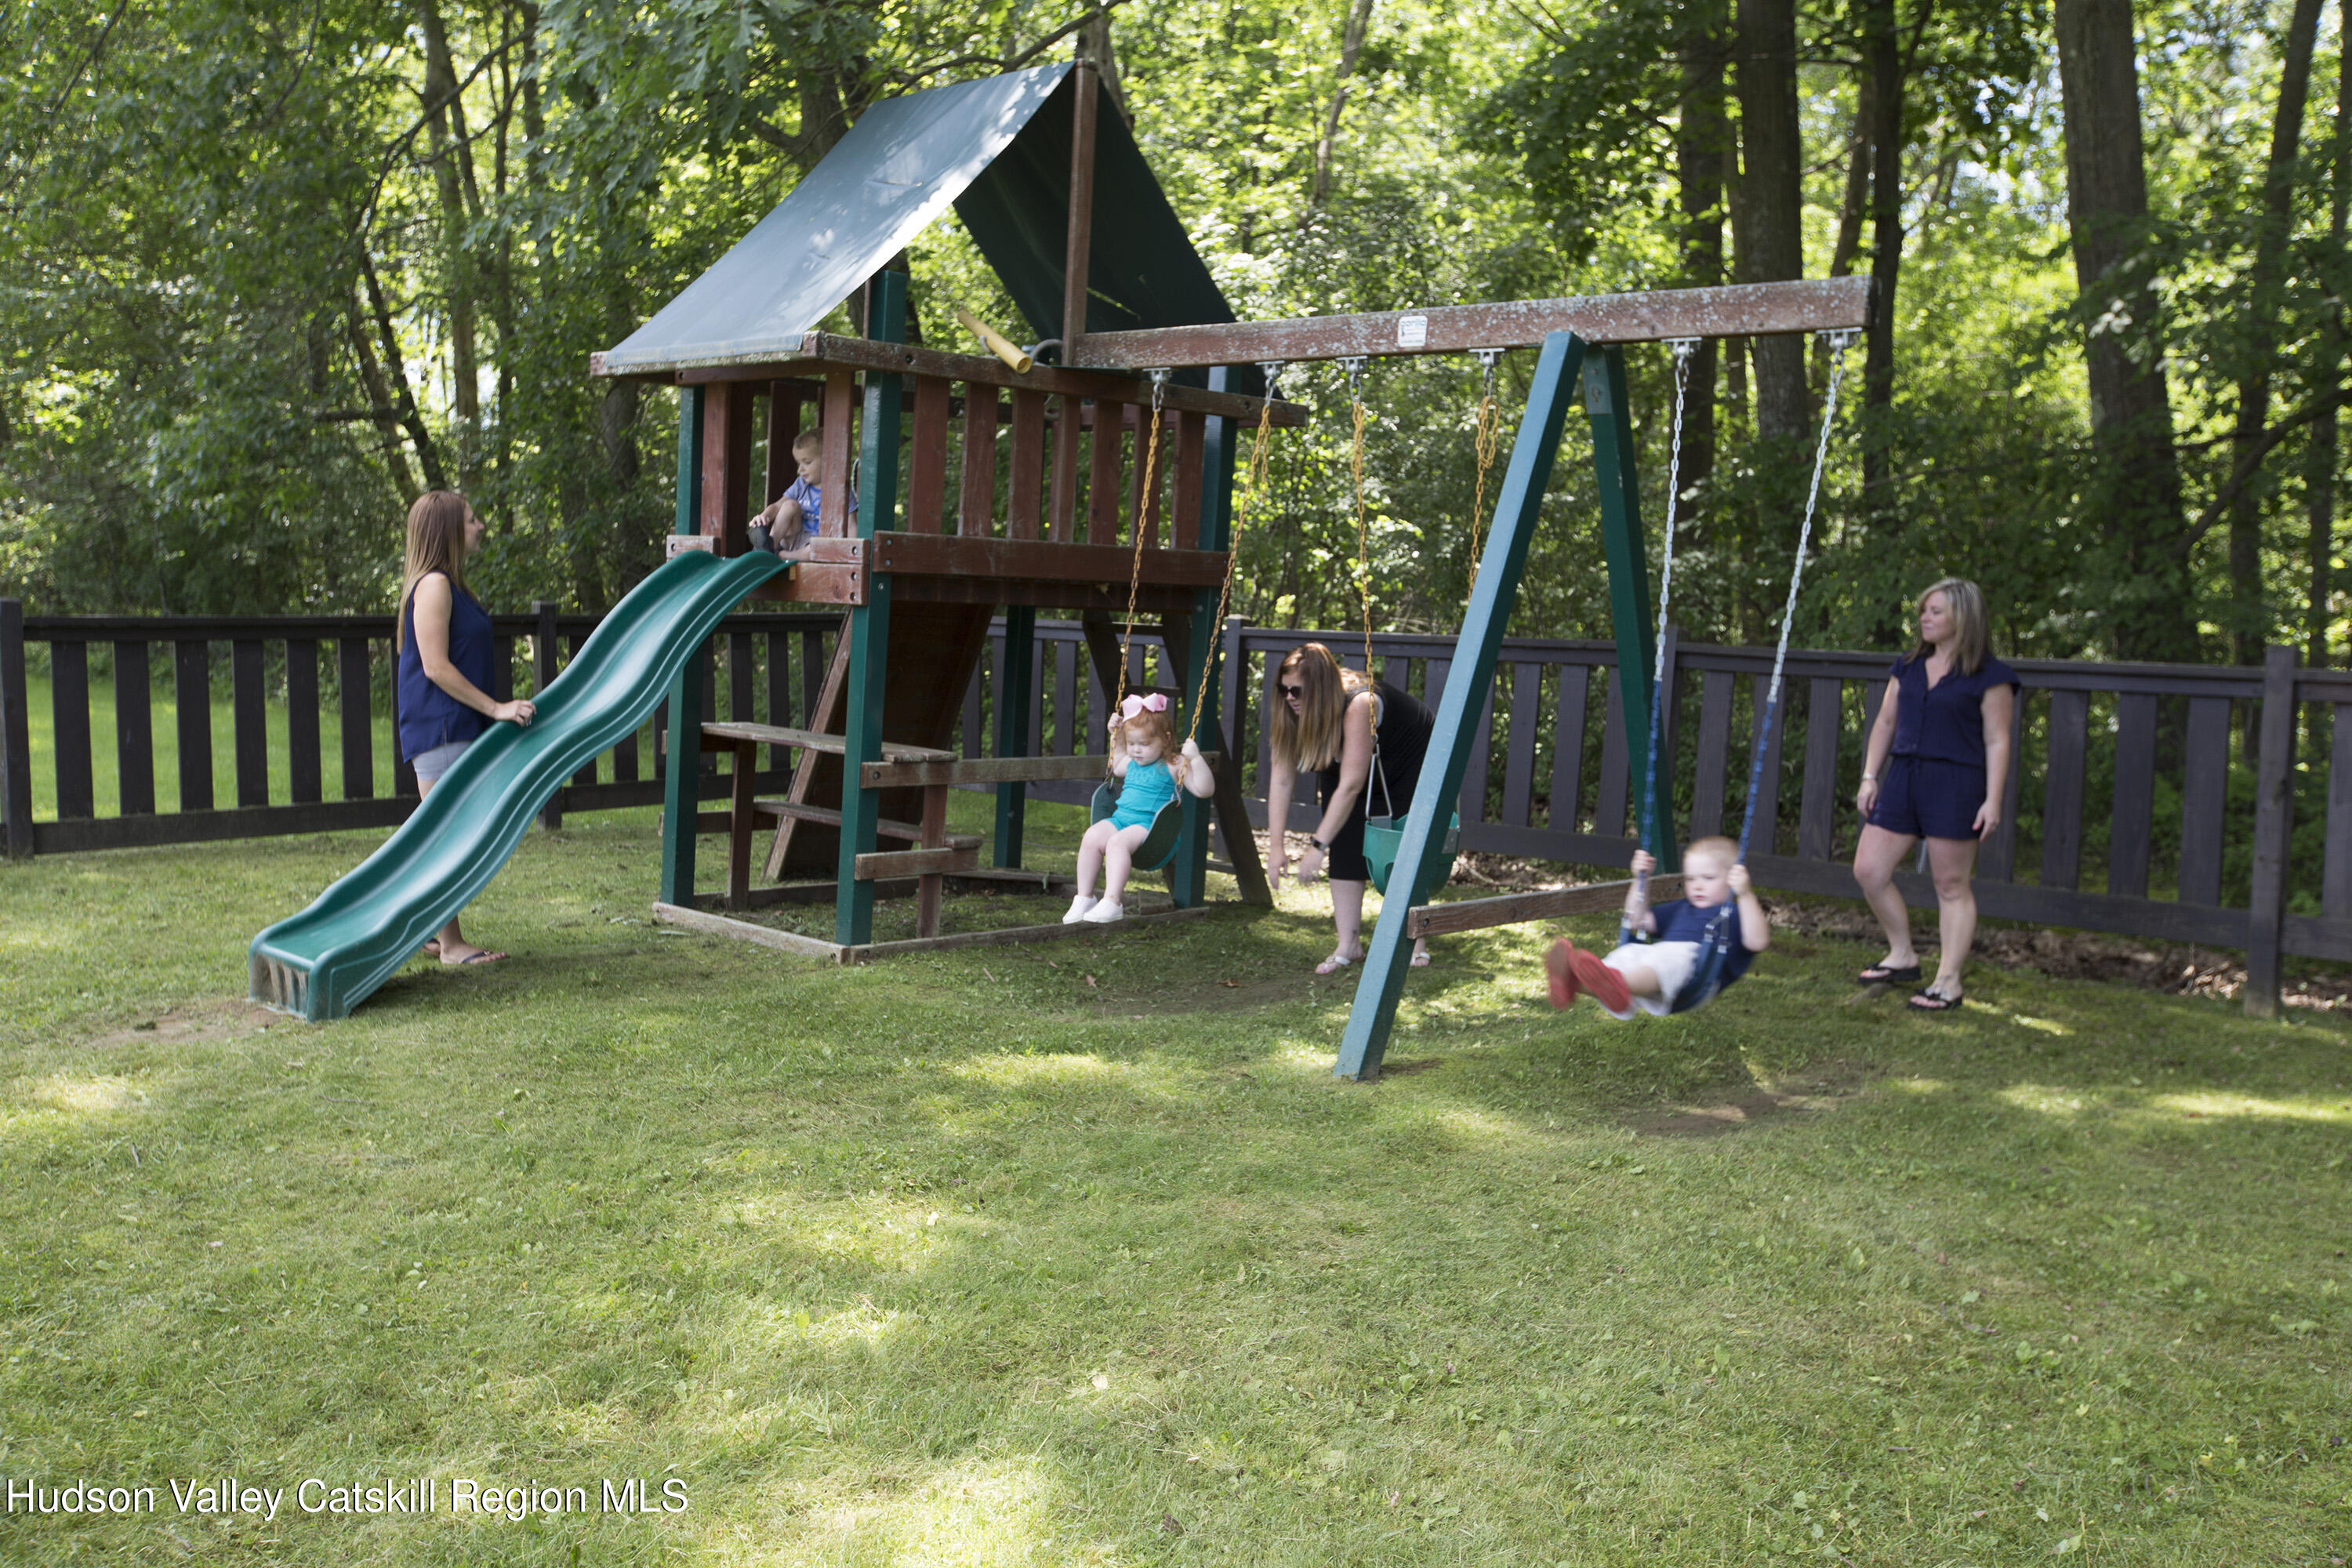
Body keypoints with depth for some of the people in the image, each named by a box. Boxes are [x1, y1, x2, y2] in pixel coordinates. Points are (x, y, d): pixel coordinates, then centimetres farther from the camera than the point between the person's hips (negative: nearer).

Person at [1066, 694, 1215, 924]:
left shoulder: (1173, 769, 1)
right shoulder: (1131, 764, 21)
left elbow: (1205, 790, -8)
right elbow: (1116, 767, 46)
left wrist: (1196, 759, -19)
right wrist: (1115, 736, 36)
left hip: (1149, 825, -6)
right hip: (1120, 818, 6)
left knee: (1118, 842, -35)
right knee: (1091, 837, -23)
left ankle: (1111, 903, -40)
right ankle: (1084, 898, -16)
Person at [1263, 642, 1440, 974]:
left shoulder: (1358, 705, -39)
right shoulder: (1295, 715, -19)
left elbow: (1351, 785, -40)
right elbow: (1281, 779, -18)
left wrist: (1318, 845, -40)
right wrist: (1275, 846, -24)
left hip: (1417, 765, -6)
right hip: (1375, 776, 6)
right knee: (1346, 849, -9)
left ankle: (1415, 943, 4)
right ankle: (1349, 945, -5)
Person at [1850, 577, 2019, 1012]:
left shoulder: (1989, 677, -5)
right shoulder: (1908, 667, 13)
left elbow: (1997, 741, -7)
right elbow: (1885, 722, 16)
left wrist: (1993, 800, -12)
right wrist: (1870, 776, 9)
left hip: (1956, 784, -6)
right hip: (1903, 778, 6)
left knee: (1952, 885, -1)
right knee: (1868, 870, 3)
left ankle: (1948, 981, 7)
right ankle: (1903, 956, 20)